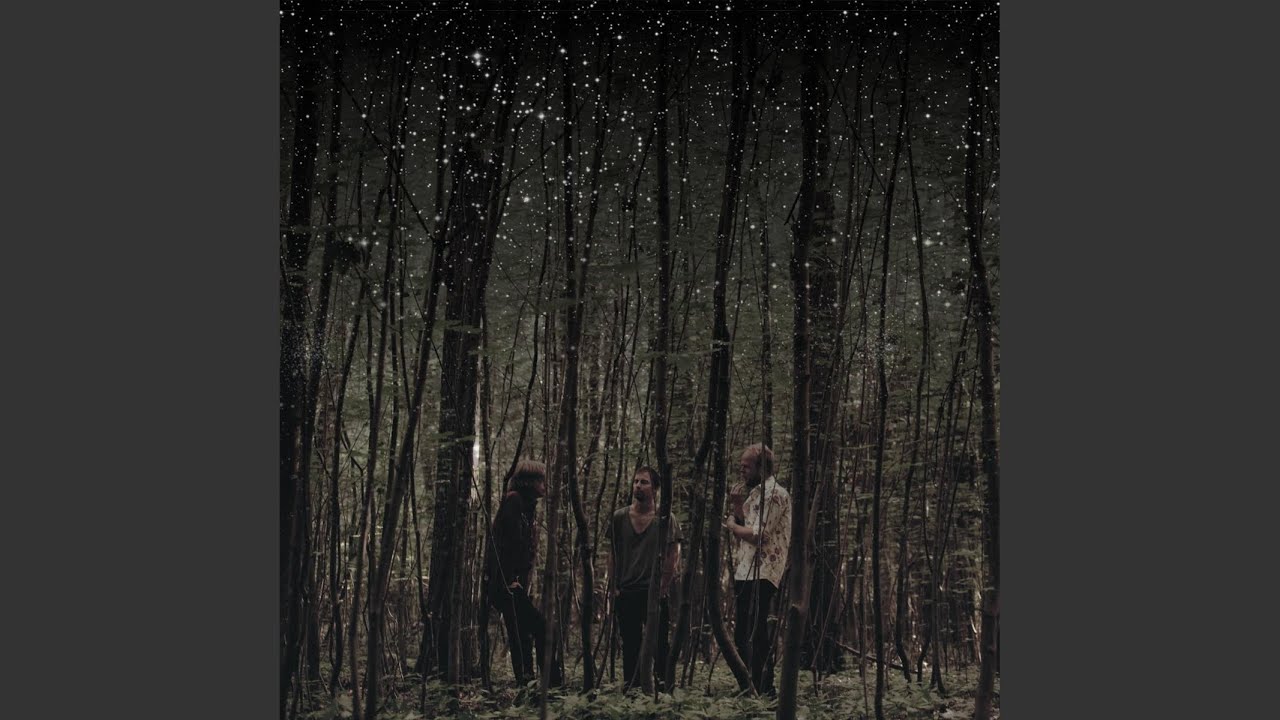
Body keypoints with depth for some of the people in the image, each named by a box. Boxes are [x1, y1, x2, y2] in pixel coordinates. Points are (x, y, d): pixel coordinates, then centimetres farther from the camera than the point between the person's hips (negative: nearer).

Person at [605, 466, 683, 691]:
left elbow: (673, 558, -1)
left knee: (658, 643, -1)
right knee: (630, 644, 9)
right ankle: (629, 687, 18)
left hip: (654, 593, -2)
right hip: (626, 593, 3)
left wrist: (662, 588, -7)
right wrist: (614, 586, 3)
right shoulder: (619, 517, 5)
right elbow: (613, 554, 10)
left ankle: (661, 684, 6)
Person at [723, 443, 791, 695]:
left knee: (756, 634, -11)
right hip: (744, 571, 10)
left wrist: (732, 525, -3)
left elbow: (758, 534, -18)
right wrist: (736, 508, 6)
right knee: (742, 634, 13)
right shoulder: (753, 492, 21)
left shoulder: (774, 494, -10)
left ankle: (763, 689, -10)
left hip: (761, 573, -10)